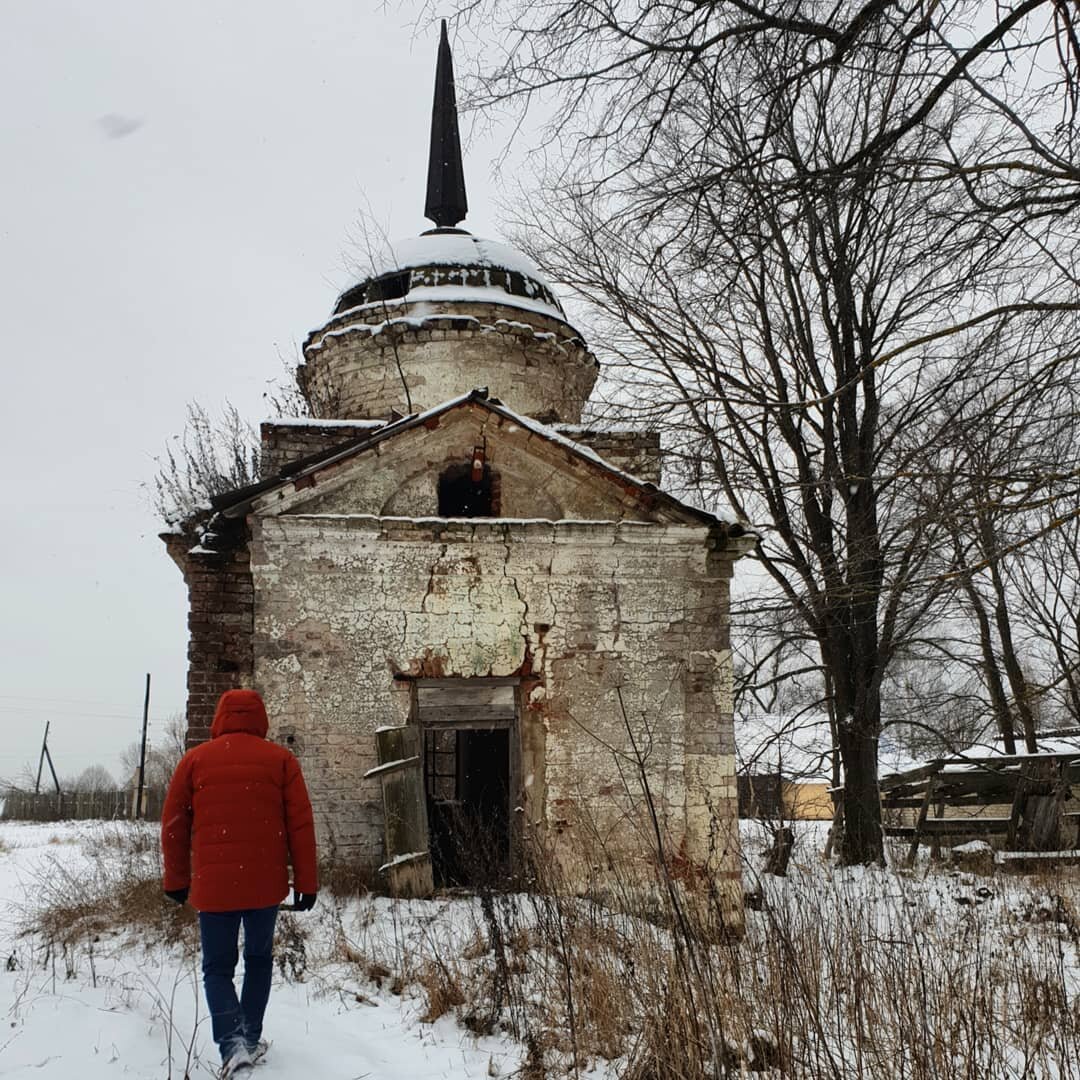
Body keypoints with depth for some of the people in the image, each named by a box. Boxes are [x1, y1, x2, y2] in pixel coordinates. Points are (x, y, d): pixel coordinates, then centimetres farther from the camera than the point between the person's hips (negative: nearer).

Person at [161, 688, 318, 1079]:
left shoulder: (195, 759, 1)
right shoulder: (280, 759, 0)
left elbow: (174, 826, 5)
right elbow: (300, 825, -2)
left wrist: (176, 880, 16)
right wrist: (306, 882, 4)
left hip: (213, 885, -1)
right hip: (265, 883, 1)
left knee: (217, 968, 10)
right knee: (259, 959, 22)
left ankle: (233, 1045, -10)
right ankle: (251, 1040, 25)